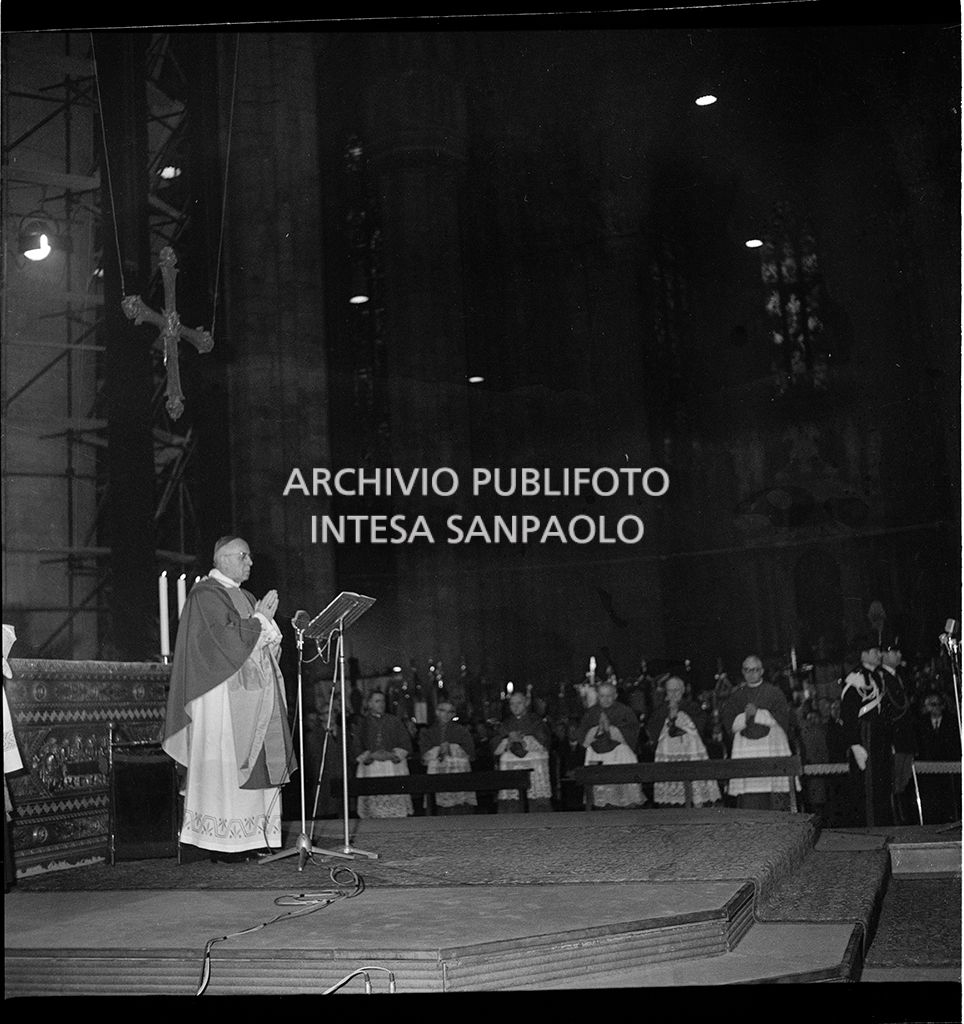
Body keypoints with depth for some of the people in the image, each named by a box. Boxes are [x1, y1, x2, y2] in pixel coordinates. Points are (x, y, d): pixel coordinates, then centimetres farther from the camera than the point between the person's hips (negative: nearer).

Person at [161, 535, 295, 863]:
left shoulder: (244, 597, 19)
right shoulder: (205, 594, -7)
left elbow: (265, 645, 17)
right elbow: (226, 638, -18)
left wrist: (266, 618, 0)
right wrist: (260, 619, -8)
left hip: (251, 694, 8)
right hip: (222, 694, -8)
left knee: (255, 761, 5)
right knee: (223, 763, -6)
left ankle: (251, 837, 10)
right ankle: (222, 842, -2)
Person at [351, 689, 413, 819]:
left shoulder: (395, 721, 14)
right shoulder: (362, 723, 12)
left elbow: (406, 744, 7)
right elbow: (356, 750, 7)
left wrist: (392, 755, -9)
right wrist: (371, 755, -10)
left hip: (395, 768, 1)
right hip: (370, 770, 0)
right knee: (375, 812, -8)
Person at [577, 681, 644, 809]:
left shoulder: (624, 711, 3)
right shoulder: (591, 713, 11)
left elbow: (633, 731, -5)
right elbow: (582, 735, 7)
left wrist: (611, 729, -13)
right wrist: (597, 730, -11)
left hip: (621, 755, -2)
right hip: (597, 756, 2)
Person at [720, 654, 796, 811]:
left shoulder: (774, 692, 9)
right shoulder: (736, 696, 15)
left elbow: (783, 718, -2)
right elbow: (728, 723, 8)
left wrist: (757, 713, -9)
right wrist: (745, 716, -8)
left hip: (772, 749, -1)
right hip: (745, 750, 1)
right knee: (749, 801, -5)